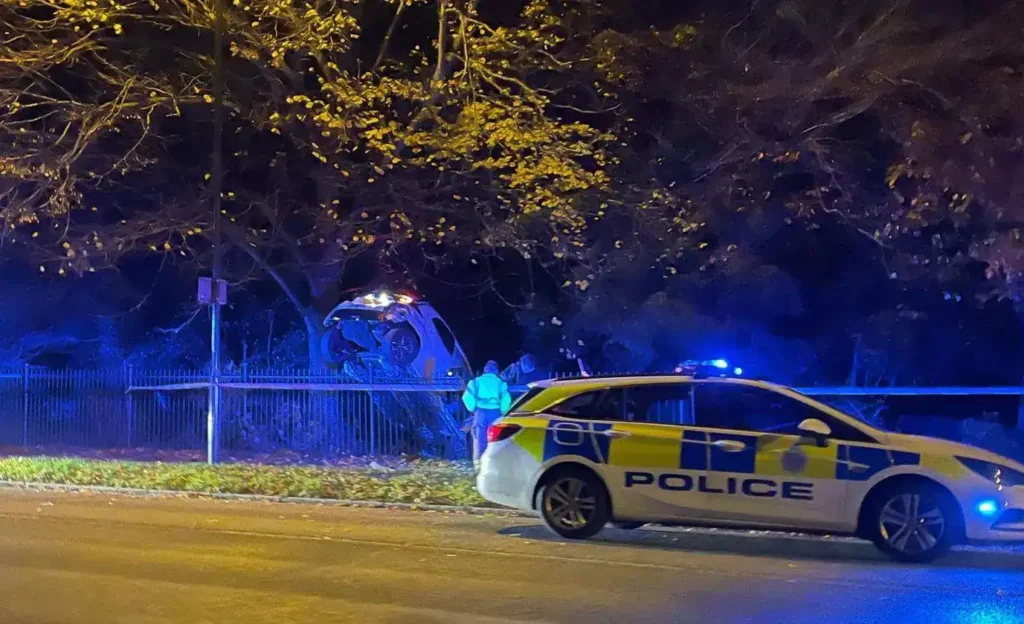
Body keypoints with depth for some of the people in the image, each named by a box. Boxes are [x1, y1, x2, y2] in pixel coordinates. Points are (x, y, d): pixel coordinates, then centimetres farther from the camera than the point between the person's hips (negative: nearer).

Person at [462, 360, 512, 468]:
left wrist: (472, 409, 11)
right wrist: (503, 412, 11)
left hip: (480, 412, 0)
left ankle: (479, 466, -1)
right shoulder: (500, 383, 9)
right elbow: (506, 399, -2)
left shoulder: (476, 381, 9)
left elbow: (467, 396, 0)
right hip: (495, 413, 0)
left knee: (479, 440, 2)